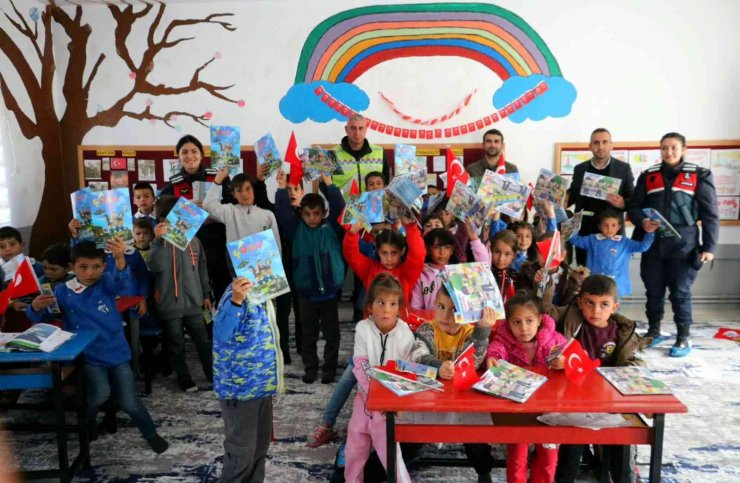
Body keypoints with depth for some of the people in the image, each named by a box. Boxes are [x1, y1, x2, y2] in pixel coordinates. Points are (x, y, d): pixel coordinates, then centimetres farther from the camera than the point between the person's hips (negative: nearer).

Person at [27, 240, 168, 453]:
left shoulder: (107, 284, -7)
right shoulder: (62, 291, -3)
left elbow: (122, 280, -30)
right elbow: (40, 318, 3)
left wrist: (120, 258, -52)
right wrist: (36, 307, -23)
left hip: (117, 353, 0)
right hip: (89, 357, 0)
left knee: (129, 402, 3)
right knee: (100, 394, -20)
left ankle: (151, 434, 29)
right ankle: (87, 420, 16)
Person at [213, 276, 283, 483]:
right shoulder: (237, 293, -24)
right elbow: (221, 333, -42)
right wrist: (235, 301, -59)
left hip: (261, 382, 9)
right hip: (240, 386, -9)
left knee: (261, 441, 21)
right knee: (242, 448, 5)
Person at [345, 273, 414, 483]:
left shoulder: (405, 334, -16)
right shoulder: (363, 328, -12)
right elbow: (360, 366, -12)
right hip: (366, 395, 3)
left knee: (389, 448, -4)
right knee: (354, 445, 16)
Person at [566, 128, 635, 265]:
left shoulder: (623, 168, 3)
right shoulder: (579, 169, 10)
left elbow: (633, 198, 5)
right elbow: (573, 194, 17)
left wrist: (623, 203, -16)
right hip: (584, 229, 2)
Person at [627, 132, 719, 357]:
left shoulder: (699, 176, 2)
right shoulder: (648, 176, 10)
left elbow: (710, 214, 0)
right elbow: (634, 206, 9)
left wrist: (709, 246, -5)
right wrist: (642, 221, -13)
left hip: (683, 246, -3)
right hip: (652, 245, 3)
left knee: (680, 293, 2)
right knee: (653, 292, 10)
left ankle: (684, 338, 16)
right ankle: (653, 332, 26)